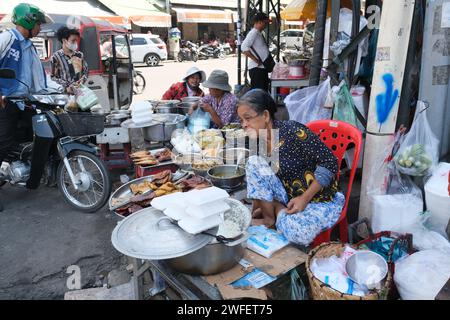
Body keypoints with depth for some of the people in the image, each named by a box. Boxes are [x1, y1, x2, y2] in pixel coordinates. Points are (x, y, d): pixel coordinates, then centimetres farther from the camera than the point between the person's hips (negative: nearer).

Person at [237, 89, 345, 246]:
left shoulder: (292, 131, -23)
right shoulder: (260, 142, -2)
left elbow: (330, 162, -22)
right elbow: (261, 181, 9)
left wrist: (305, 198, -23)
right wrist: (257, 209, 0)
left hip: (319, 200, -6)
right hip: (289, 196, 6)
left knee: (297, 233, -35)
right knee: (254, 162, -12)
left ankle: (279, 210, 0)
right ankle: (269, 217, -2)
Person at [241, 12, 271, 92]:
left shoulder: (259, 33, 18)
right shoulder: (253, 33, -12)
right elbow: (244, 47, -25)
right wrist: (256, 60, -22)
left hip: (263, 67, 10)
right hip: (257, 68, -10)